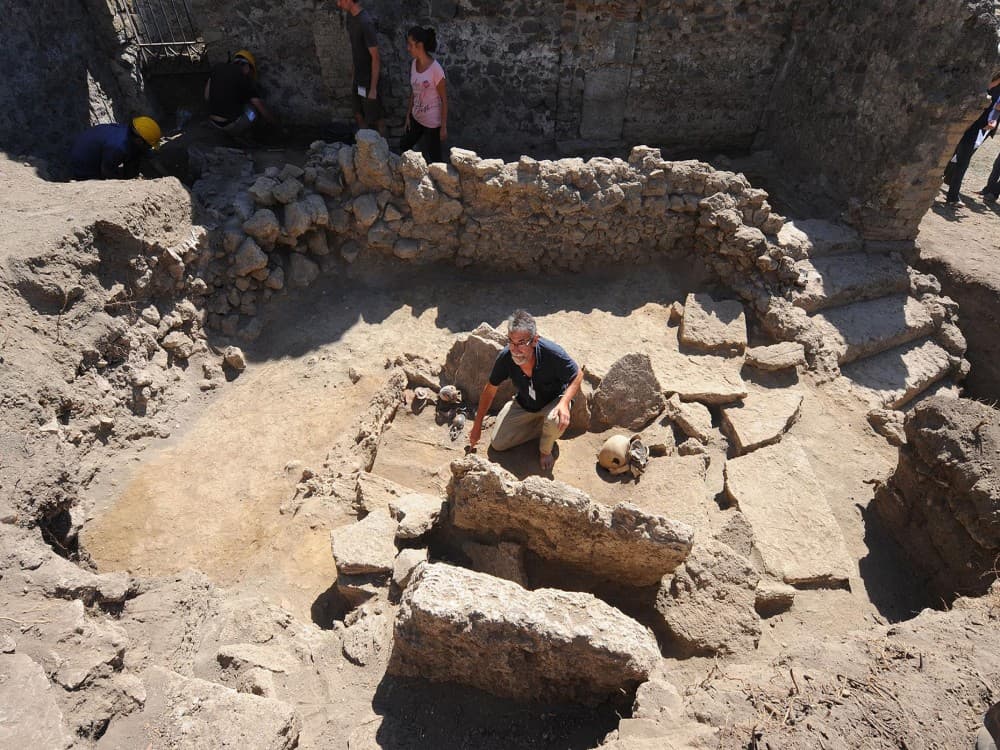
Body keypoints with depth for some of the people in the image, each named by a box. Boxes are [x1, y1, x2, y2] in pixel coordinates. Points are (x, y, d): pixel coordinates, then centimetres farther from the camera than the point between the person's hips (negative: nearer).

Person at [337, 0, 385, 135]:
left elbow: (375, 57, -21)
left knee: (376, 119, 5)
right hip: (357, 79, 9)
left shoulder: (366, 23, -23)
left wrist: (373, 89, -20)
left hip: (368, 80, -9)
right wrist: (352, 76, 19)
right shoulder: (350, 16, 3)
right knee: (359, 116, 19)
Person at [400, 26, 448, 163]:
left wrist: (443, 127, -14)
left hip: (432, 122, -8)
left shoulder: (435, 69, -22)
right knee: (404, 146, 19)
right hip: (416, 118, 8)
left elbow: (444, 99, -16)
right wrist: (408, 115, 11)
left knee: (432, 159, 3)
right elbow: (413, 92, 10)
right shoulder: (413, 64, -1)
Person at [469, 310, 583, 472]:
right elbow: (490, 389, -10)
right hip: (523, 404, 3)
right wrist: (477, 425, -2)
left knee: (557, 420, -37)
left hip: (553, 400, -3)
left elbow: (578, 375, -17)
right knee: (497, 443, -1)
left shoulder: (552, 354, -37)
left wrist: (564, 402, -35)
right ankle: (542, 425, 15)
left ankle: (545, 450, -2)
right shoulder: (505, 357, -27)